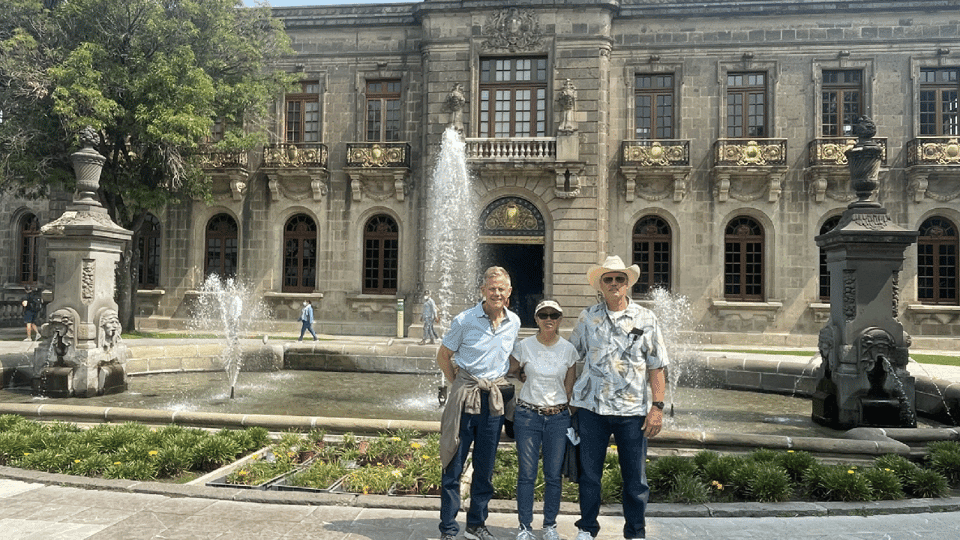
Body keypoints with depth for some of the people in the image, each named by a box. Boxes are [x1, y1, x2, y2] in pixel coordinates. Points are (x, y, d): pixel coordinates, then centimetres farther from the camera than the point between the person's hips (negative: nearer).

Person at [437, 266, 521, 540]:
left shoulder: (514, 322, 5)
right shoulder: (464, 321, -7)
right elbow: (443, 356, 5)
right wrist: (459, 383, 2)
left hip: (495, 399, 4)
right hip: (465, 396, -3)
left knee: (485, 466, 12)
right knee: (454, 464, 1)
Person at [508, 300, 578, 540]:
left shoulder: (568, 349, 2)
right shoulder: (524, 346, -2)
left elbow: (569, 387, 10)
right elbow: (510, 372, 12)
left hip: (558, 417, 1)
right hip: (527, 415, -1)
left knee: (553, 475, 5)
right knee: (527, 474, 1)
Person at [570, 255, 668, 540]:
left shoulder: (646, 319, 4)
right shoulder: (587, 318, 6)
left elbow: (656, 368, 3)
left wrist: (657, 406, -5)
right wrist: (568, 399, 6)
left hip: (633, 409, -1)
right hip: (591, 406, 1)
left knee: (636, 478, 5)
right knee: (589, 474, 9)